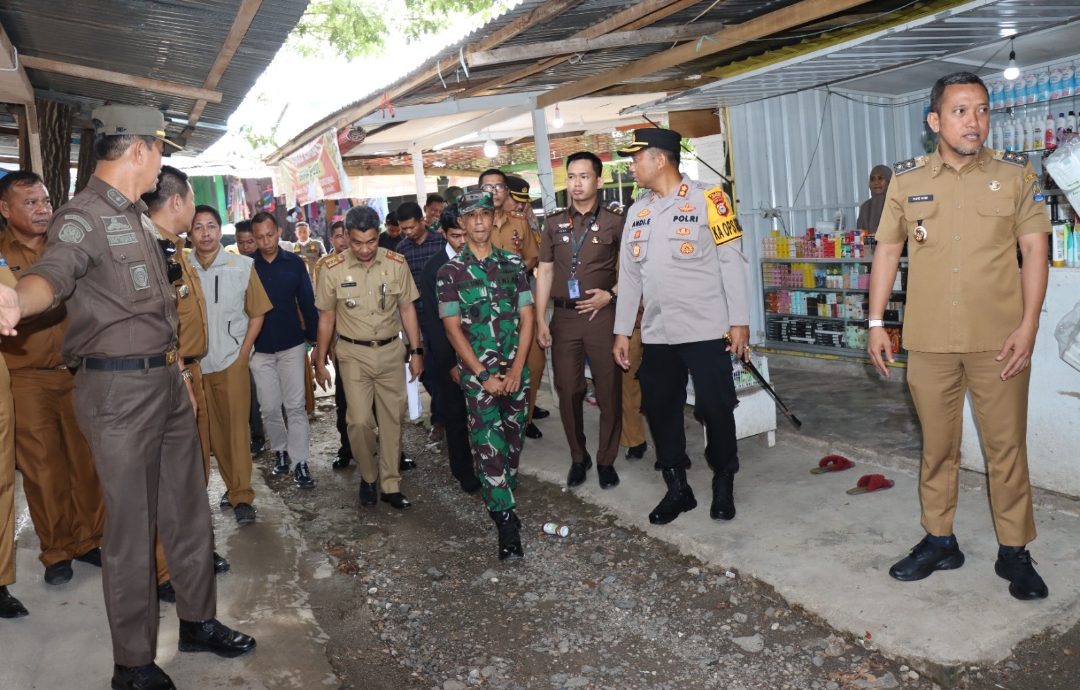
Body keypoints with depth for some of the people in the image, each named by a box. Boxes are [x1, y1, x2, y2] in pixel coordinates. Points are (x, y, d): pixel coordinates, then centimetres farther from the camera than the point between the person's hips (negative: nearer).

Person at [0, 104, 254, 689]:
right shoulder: (83, 216, -11)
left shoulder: (139, 220, 16)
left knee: (189, 513, 16)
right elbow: (54, 272, -32)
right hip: (118, 388, -9)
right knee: (131, 531, 1)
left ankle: (197, 622, 32)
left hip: (166, 382, 9)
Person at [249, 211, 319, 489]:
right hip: (259, 349, 1)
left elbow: (307, 303, 1)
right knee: (269, 408, 9)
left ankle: (300, 462, 4)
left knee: (295, 406, 0)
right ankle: (280, 451, 28)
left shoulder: (294, 263, -2)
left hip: (292, 345, -1)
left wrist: (316, 340, -1)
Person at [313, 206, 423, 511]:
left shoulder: (396, 263, -5)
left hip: (391, 351, 2)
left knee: (392, 419, 8)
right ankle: (368, 477, 17)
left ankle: (391, 485, 21)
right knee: (360, 420, -9)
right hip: (354, 354, -2)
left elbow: (407, 308, 3)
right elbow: (326, 318, 2)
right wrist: (320, 362, 4)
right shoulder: (333, 270, -8)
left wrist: (416, 351, 2)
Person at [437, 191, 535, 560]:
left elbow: (526, 317, 4)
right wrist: (484, 375, -11)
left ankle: (503, 498, 29)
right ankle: (506, 522, -3)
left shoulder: (514, 263, 6)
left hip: (515, 368, 3)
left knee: (513, 439, 9)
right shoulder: (450, 271, -1)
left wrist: (516, 369, -7)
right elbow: (453, 327, -4)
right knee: (488, 444, -8)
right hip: (477, 371, -3)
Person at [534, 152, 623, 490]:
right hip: (564, 316, 2)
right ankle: (578, 457, 23)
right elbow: (545, 271, 9)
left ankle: (606, 460, 19)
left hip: (602, 314, -2)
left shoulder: (614, 223, 0)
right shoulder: (553, 222, 8)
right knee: (568, 391, 6)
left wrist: (611, 294, -11)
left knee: (609, 390, 3)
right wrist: (540, 318, 3)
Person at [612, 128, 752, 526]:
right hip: (656, 333, 6)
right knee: (659, 409, 9)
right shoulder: (637, 212, 12)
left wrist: (739, 320, -10)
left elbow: (732, 261, -6)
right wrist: (622, 331, 11)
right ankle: (677, 489, 25)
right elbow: (629, 274, 13)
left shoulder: (707, 200, -5)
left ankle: (723, 485, 24)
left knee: (715, 408, 2)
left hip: (706, 330, -5)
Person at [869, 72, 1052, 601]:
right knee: (937, 444, 11)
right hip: (929, 339, 1)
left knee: (1007, 446, 6)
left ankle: (1014, 551, 21)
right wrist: (876, 323, 4)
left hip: (998, 339, -1)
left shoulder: (1015, 173, 2)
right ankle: (938, 541, 26)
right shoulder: (907, 179, 5)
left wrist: (1029, 324, -8)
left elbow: (1034, 249, 1)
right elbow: (887, 251, 9)